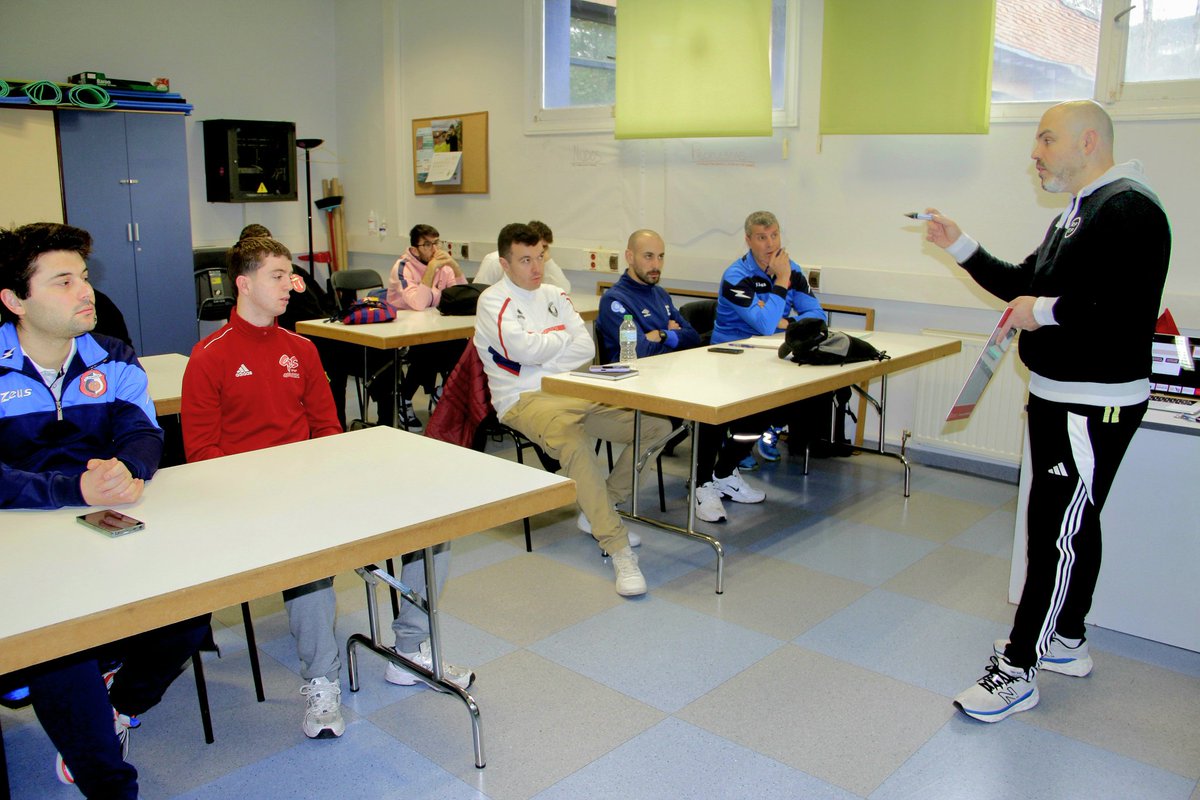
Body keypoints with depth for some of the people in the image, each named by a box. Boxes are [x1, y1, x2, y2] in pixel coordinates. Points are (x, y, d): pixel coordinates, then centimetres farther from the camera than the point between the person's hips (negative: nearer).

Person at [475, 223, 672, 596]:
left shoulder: (554, 295, 17)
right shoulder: (493, 301, -1)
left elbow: (586, 347, 6)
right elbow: (526, 349, -16)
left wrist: (542, 349, -8)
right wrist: (562, 336, 2)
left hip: (572, 391, 7)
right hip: (523, 399, -6)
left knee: (656, 424, -8)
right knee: (568, 434, -40)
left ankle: (599, 507, 3)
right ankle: (618, 548, -37)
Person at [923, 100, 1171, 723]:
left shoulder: (1128, 209, -16)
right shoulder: (1075, 216, 17)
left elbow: (1132, 310, -29)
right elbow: (1022, 285, 22)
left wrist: (1047, 312, -19)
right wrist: (959, 247, 14)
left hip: (1094, 406, -11)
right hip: (1058, 395, 11)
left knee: (1057, 533, -6)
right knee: (1073, 525, 19)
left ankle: (1016, 670, 2)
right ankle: (1067, 641, 34)